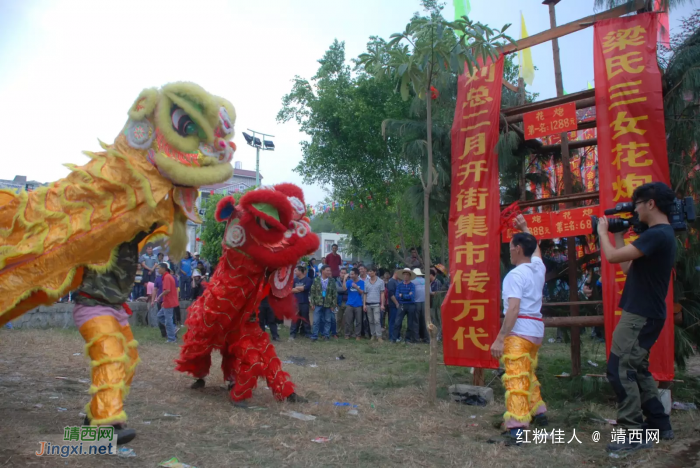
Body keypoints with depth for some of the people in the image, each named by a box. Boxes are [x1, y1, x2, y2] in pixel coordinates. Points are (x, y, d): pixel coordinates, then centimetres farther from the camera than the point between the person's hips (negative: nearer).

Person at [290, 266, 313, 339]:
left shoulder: (308, 280, -3)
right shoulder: (294, 280, 11)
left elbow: (305, 288, -16)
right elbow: (291, 290, 1)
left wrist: (296, 288, 1)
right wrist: (301, 289, -9)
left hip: (304, 303, -3)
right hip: (295, 302, 3)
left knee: (305, 318, 4)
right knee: (295, 319, 4)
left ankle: (308, 333, 15)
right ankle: (292, 334, 8)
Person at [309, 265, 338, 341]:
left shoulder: (332, 281, 0)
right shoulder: (316, 280, -1)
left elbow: (335, 293, 2)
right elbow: (312, 292, 2)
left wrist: (333, 304, -2)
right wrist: (312, 303, -3)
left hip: (328, 304, 1)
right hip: (318, 304, -1)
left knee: (328, 321, 8)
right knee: (316, 321, 1)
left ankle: (326, 335, 19)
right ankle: (314, 336, 10)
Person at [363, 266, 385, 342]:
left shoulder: (380, 281, 2)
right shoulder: (366, 282, 9)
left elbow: (382, 293, 2)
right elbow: (365, 294, 11)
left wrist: (382, 304, -4)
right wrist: (364, 304, 4)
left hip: (376, 304, -3)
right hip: (368, 304, 3)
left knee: (377, 321, -10)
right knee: (371, 321, 7)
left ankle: (379, 336, -7)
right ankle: (373, 335, 15)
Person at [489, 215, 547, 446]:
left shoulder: (515, 274, -13)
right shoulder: (538, 268, 10)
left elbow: (513, 309, -22)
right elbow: (535, 248, 35)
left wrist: (500, 338, -22)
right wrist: (525, 228, 42)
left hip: (519, 330, -9)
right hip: (536, 329, 9)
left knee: (516, 378, -13)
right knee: (528, 374, 25)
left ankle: (516, 428, -18)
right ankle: (538, 412, 38)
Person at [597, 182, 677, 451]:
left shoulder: (657, 235, -19)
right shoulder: (662, 234, 15)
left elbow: (612, 257, -23)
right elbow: (627, 267, 18)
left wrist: (602, 232, -5)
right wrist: (618, 236, 16)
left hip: (640, 316, -11)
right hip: (645, 315, 11)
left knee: (619, 370, -9)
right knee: (636, 369, 19)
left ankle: (634, 435, -4)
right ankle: (660, 425, 28)